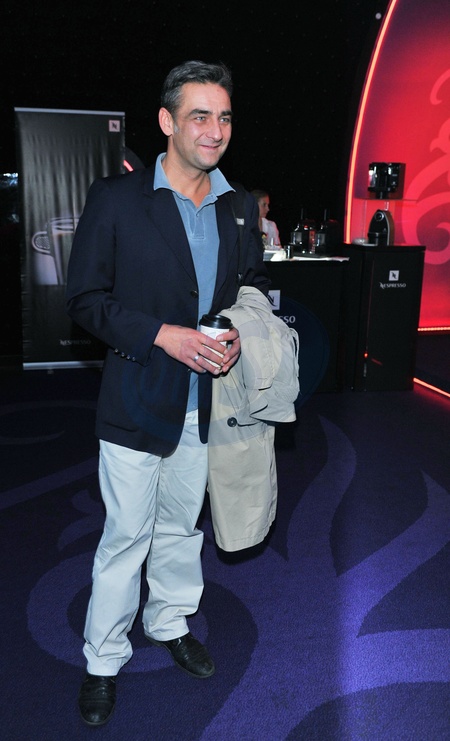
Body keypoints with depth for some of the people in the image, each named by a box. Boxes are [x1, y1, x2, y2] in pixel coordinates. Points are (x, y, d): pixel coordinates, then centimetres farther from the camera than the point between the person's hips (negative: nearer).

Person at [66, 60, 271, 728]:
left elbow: (254, 286, 14)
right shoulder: (115, 198, -10)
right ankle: (104, 659, 29)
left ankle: (170, 621, 44)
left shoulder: (240, 207, 4)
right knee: (126, 536, 7)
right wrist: (162, 335, -22)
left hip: (207, 402, 4)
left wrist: (238, 336, -7)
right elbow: (84, 300, -10)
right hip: (137, 402, -4)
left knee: (182, 525, 20)